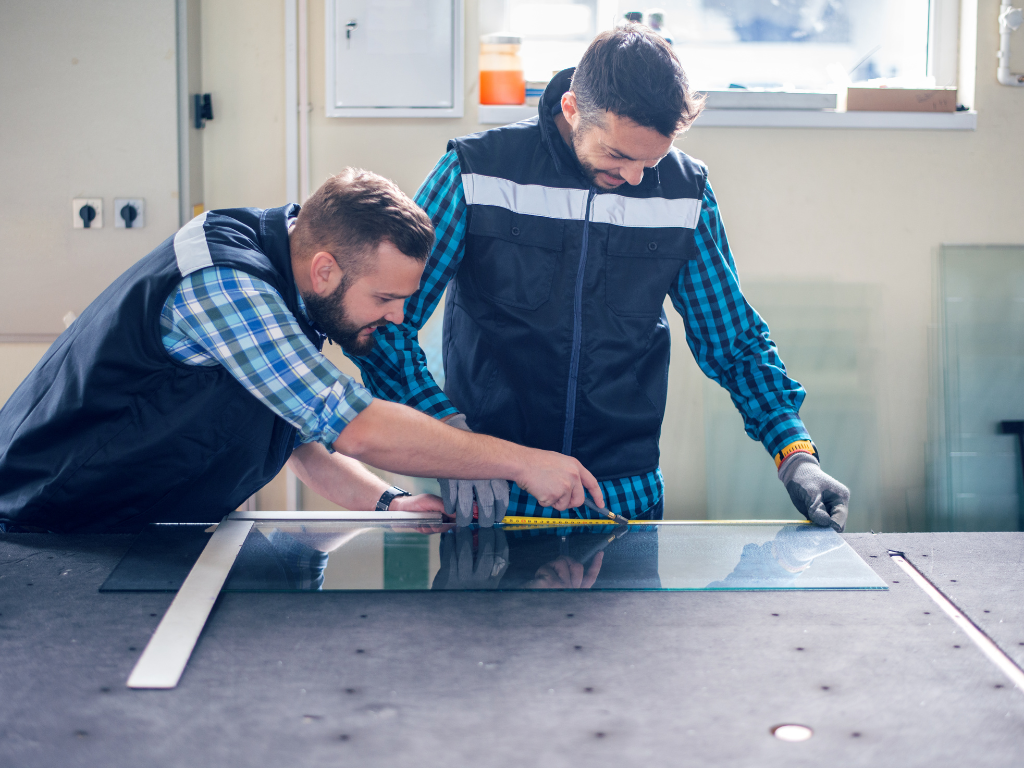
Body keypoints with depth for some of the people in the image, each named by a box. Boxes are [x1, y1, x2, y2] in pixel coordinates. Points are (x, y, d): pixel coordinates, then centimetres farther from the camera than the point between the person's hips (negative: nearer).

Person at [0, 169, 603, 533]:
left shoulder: (286, 296, 2)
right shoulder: (224, 285, -29)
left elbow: (305, 432, 13)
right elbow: (353, 426, -33)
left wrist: (387, 502, -3)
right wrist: (519, 462, -28)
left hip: (152, 529, 8)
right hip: (49, 530, -8)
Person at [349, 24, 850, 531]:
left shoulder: (686, 192, 1)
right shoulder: (475, 174, -7)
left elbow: (734, 340, 11)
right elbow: (383, 322, -6)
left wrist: (794, 452, -2)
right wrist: (451, 433, -19)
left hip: (629, 496, 2)